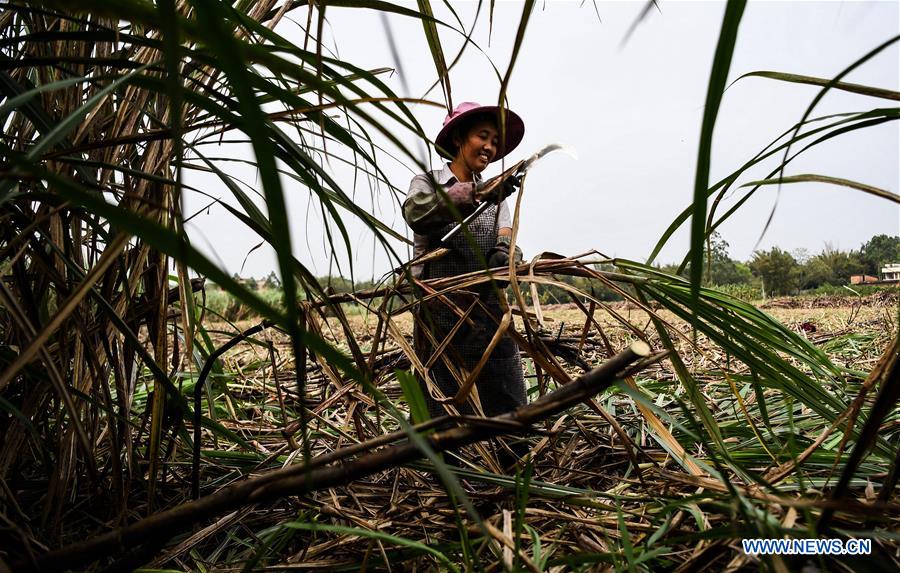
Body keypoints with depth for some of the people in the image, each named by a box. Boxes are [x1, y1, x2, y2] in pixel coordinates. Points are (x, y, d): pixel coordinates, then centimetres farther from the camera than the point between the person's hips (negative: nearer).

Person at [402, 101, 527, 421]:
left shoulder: (496, 195, 16)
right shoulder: (427, 183, 4)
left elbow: (506, 241, -1)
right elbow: (416, 213, -20)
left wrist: (503, 255, -25)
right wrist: (475, 192, -34)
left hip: (489, 310, 4)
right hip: (440, 314, -4)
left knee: (508, 410, 3)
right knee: (445, 415, -1)